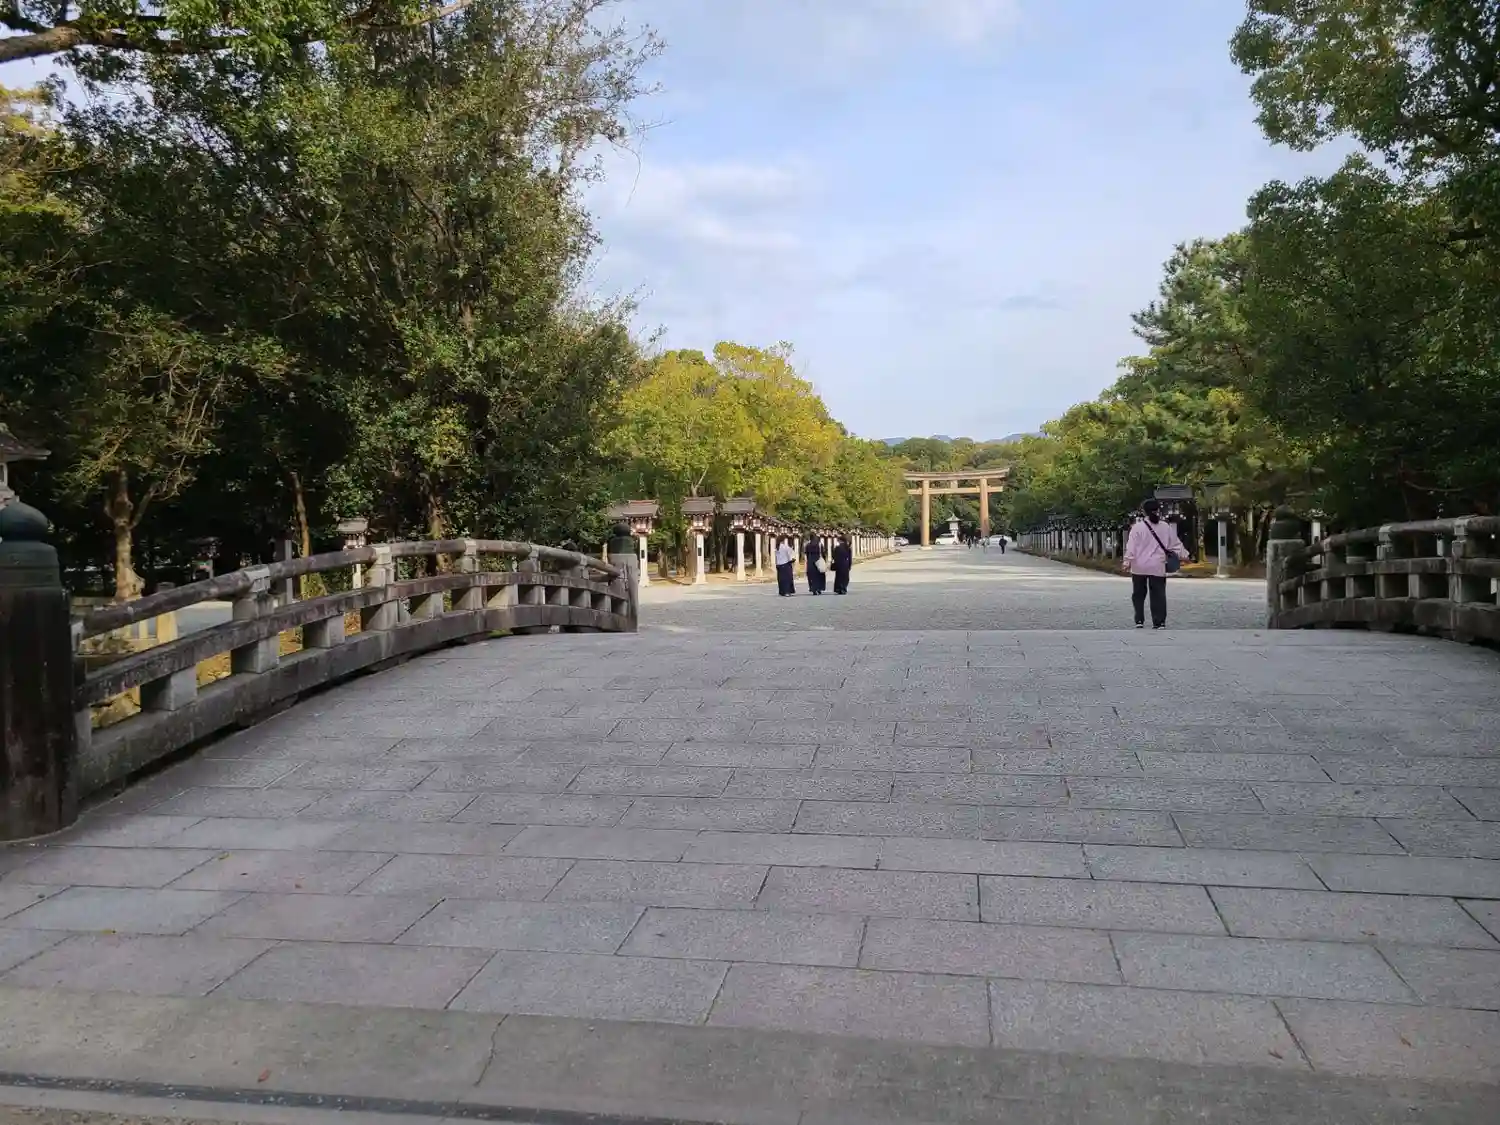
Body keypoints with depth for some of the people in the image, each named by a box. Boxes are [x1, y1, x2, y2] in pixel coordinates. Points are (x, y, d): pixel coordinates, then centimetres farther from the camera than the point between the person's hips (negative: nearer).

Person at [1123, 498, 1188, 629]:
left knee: (1138, 594, 11)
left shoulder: (1138, 527, -7)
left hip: (1139, 567, -1)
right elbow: (1175, 544, 9)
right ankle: (1159, 622, 2)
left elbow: (1131, 547, -10)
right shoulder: (1166, 527, 2)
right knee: (1158, 595, 6)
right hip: (1158, 567, 1)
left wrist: (1127, 562, -8)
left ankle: (1139, 620, 9)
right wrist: (1184, 555, 22)